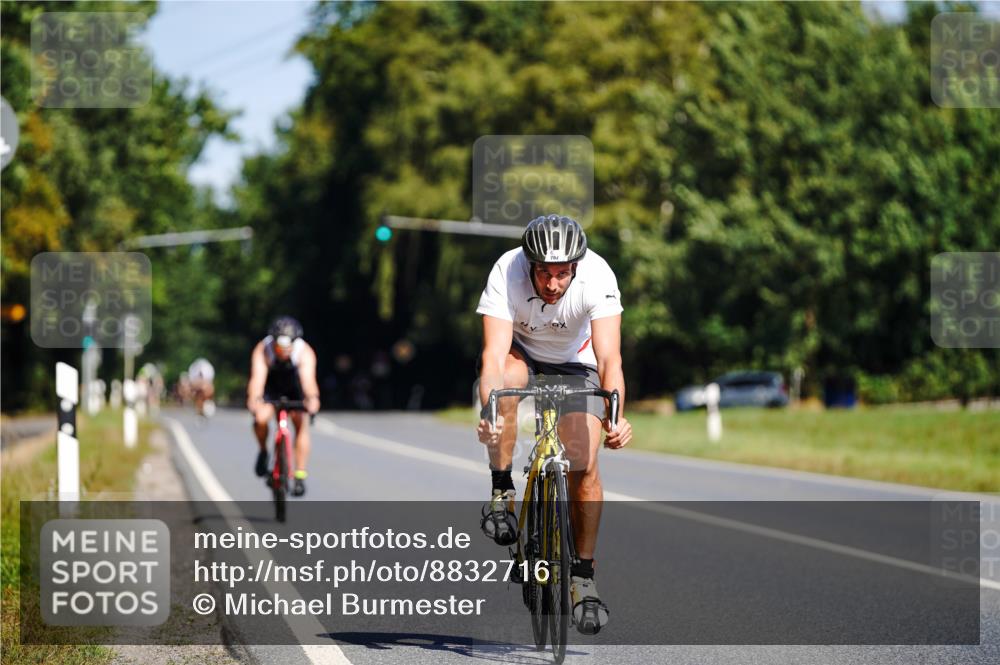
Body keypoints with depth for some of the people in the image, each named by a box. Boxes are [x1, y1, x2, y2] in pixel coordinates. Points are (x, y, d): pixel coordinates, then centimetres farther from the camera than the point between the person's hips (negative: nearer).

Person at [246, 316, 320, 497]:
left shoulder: (305, 352, -33)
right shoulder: (262, 350, -32)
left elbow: (308, 378, -47)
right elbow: (257, 377, -45)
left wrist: (312, 399, -67)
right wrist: (254, 399, -64)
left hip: (294, 388, 0)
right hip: (271, 388, 0)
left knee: (301, 422, -18)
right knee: (261, 418, -23)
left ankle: (300, 476, -12)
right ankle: (263, 452, 8)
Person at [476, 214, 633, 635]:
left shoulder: (597, 276, -34)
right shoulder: (507, 274, -34)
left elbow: (609, 358, -40)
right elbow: (494, 355, -40)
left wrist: (616, 417, -56)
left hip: (574, 362, 0)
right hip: (522, 351, 0)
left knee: (584, 465, -15)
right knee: (507, 377, -36)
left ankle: (583, 576, 0)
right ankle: (502, 493, -19)